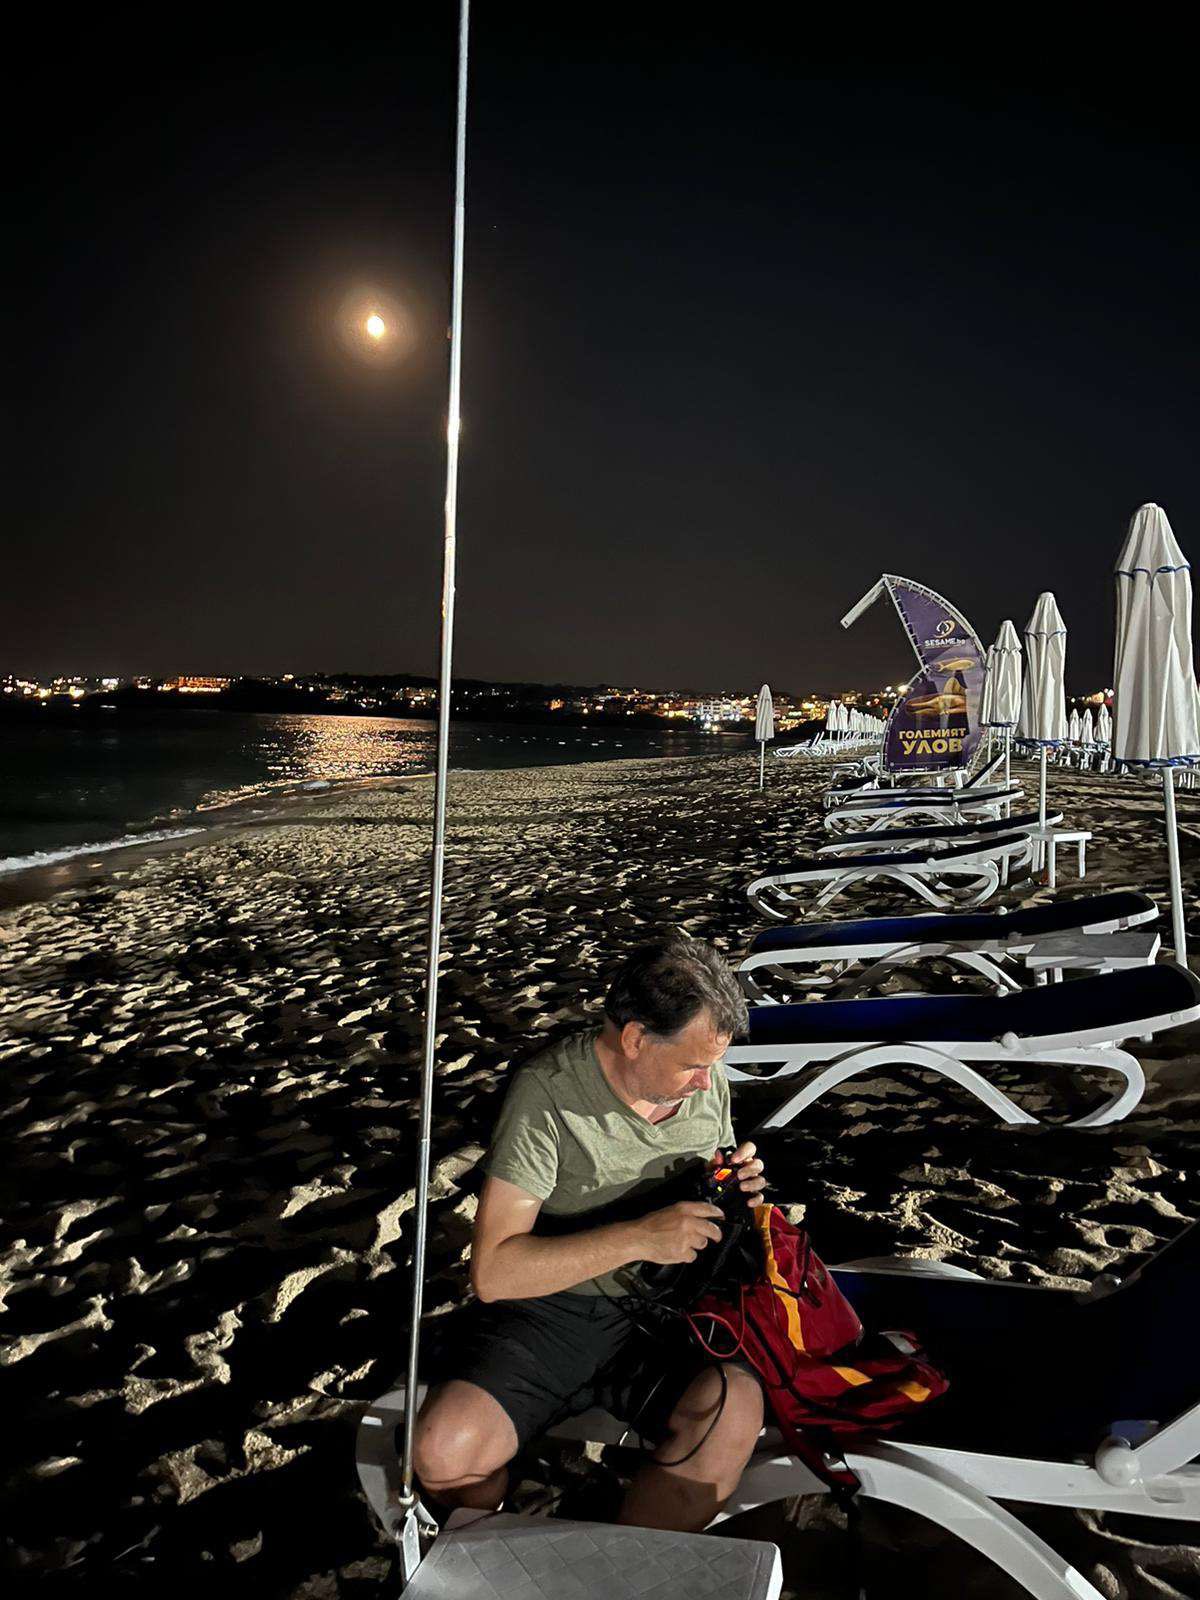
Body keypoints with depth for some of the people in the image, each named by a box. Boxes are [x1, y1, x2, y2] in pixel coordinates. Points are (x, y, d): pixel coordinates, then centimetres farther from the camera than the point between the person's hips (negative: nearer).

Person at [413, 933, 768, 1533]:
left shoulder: (705, 1079, -1)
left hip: (660, 1313, 3)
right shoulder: (547, 1092, -18)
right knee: (445, 1450, -28)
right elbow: (493, 1271, -19)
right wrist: (636, 1238, -27)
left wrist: (737, 1188, -6)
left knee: (735, 1407, -29)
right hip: (545, 1309, -3)